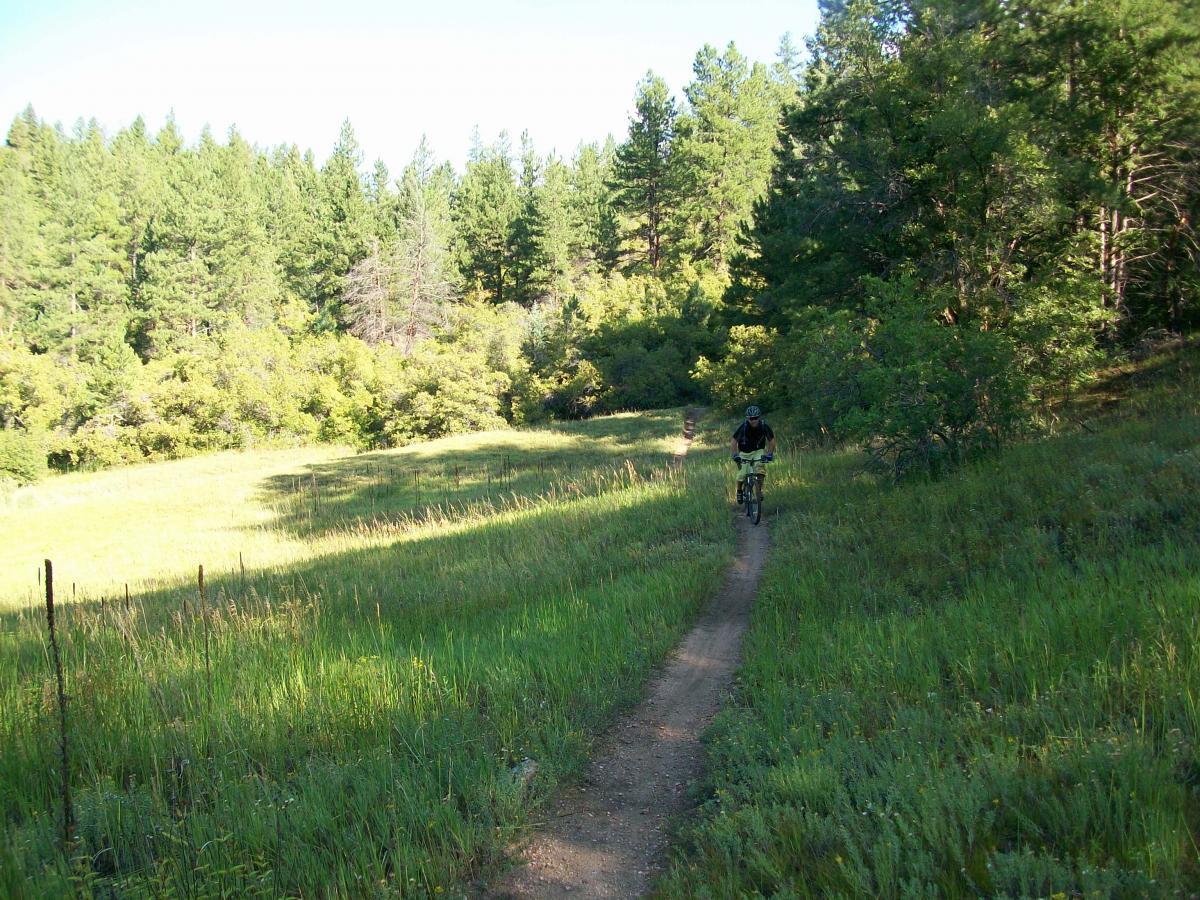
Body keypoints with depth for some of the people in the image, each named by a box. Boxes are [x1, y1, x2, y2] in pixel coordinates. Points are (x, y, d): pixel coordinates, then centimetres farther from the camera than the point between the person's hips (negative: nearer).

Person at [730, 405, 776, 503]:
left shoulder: (764, 425, -21)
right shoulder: (743, 426, -25)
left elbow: (771, 440, -12)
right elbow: (733, 442, -22)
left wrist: (770, 454, -24)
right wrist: (735, 455, -33)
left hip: (758, 451, 1)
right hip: (744, 452, -1)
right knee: (742, 474, -12)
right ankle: (739, 491, 17)